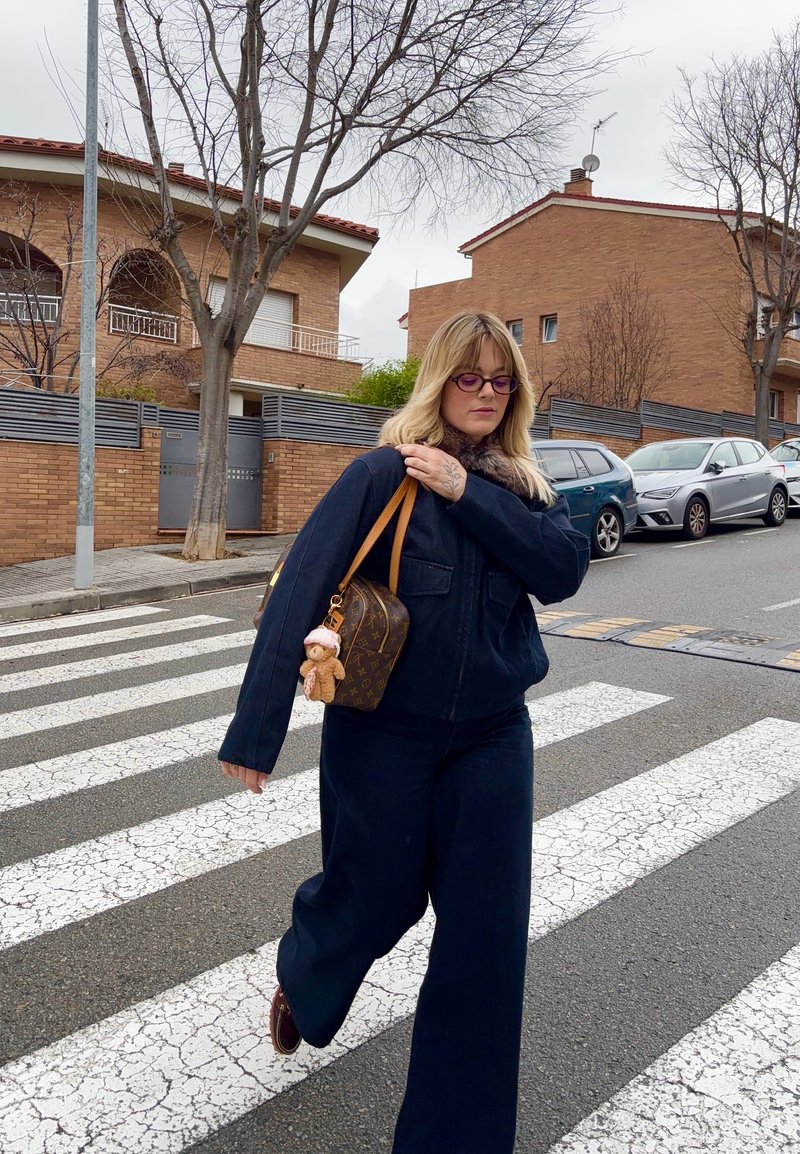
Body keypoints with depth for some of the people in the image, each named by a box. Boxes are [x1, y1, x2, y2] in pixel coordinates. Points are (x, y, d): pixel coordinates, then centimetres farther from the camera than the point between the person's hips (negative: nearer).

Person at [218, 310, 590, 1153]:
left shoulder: (520, 488, 3)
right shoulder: (384, 474, -12)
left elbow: (564, 569, -14)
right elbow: (299, 593, -19)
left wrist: (466, 493, -22)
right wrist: (255, 730, -23)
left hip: (492, 737, 4)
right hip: (382, 733, -3)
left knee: (487, 929, 6)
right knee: (378, 893, 14)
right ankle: (302, 977, 53)